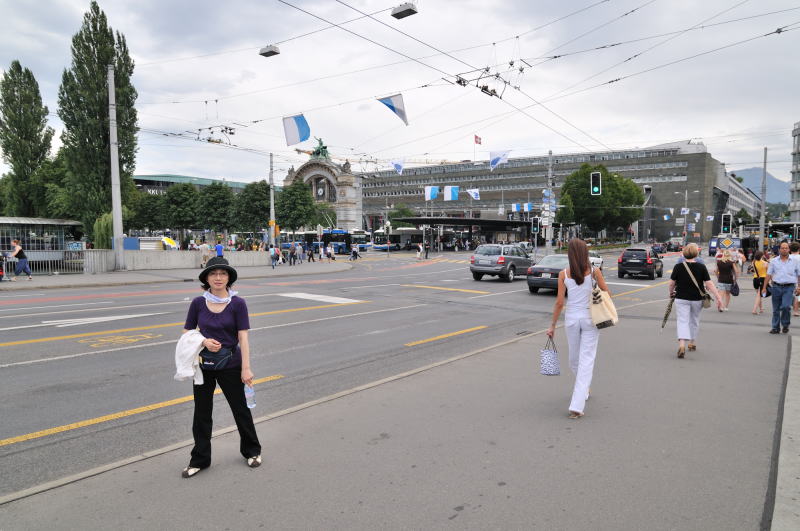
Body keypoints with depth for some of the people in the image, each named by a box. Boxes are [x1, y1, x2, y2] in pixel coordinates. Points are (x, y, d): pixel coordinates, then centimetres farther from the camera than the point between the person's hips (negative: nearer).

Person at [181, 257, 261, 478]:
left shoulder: (237, 304, -9)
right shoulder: (198, 303, -3)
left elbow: (243, 337, -11)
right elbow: (187, 333, 4)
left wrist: (246, 368, -14)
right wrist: (205, 341, -15)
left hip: (230, 365, -2)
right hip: (204, 365, 2)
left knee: (240, 408, 12)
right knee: (202, 412, 10)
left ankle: (252, 451, 32)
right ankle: (200, 459, 27)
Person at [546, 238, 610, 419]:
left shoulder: (564, 274, -6)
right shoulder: (594, 272, -7)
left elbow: (559, 302, -6)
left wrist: (553, 325, 2)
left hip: (571, 319, 1)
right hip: (590, 318, -1)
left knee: (574, 358, 21)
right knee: (586, 361, 1)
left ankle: (582, 390, 43)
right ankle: (576, 407, -5)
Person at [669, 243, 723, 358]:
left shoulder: (678, 267, -8)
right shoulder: (701, 267, -6)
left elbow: (672, 283, -1)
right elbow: (709, 284, -9)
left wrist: (671, 292, 18)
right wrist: (718, 298, -5)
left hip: (681, 298, -2)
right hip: (697, 299, 2)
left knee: (682, 321, -3)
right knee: (694, 320, 20)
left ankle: (682, 344, -24)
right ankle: (692, 343, 36)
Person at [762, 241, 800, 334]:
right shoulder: (774, 261, 8)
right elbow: (769, 275, 7)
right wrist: (764, 287, 3)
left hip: (789, 288, -1)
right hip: (776, 287, 2)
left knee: (786, 306, -17)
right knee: (776, 309, 7)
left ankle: (785, 325, 6)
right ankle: (776, 327, 19)